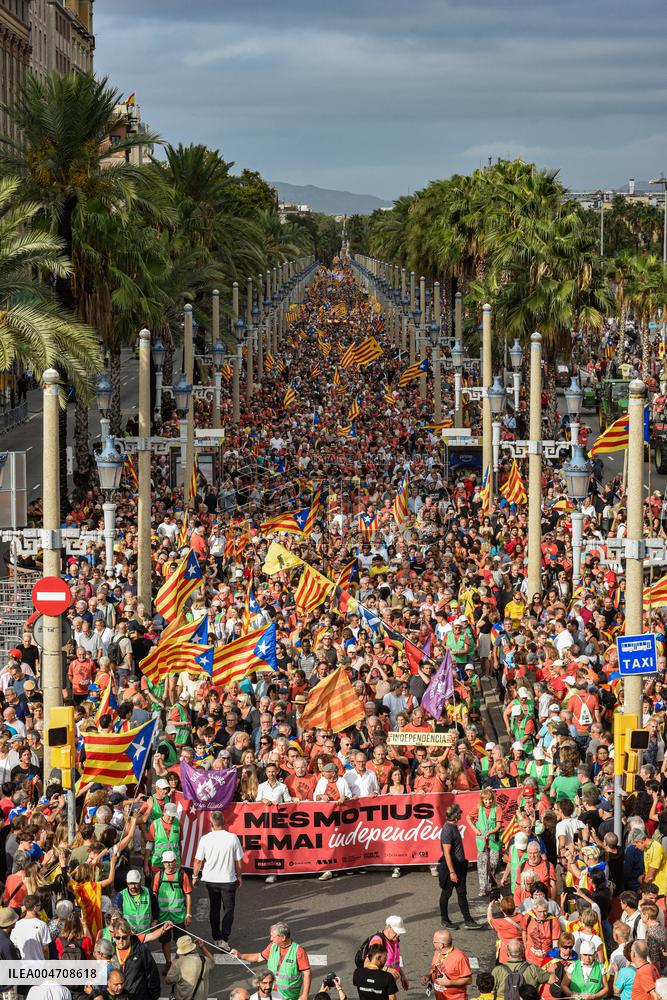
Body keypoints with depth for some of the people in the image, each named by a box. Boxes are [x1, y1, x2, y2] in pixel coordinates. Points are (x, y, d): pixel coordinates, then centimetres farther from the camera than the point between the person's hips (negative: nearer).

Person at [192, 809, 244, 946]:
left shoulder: (205, 839, -10)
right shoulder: (233, 838, -11)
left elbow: (198, 861, -4)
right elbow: (238, 861, -3)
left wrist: (195, 876, 11)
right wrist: (239, 877, 11)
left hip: (210, 879, 1)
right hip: (228, 880, -1)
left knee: (214, 909, 15)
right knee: (228, 908, 8)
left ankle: (216, 938, 19)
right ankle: (224, 938, -3)